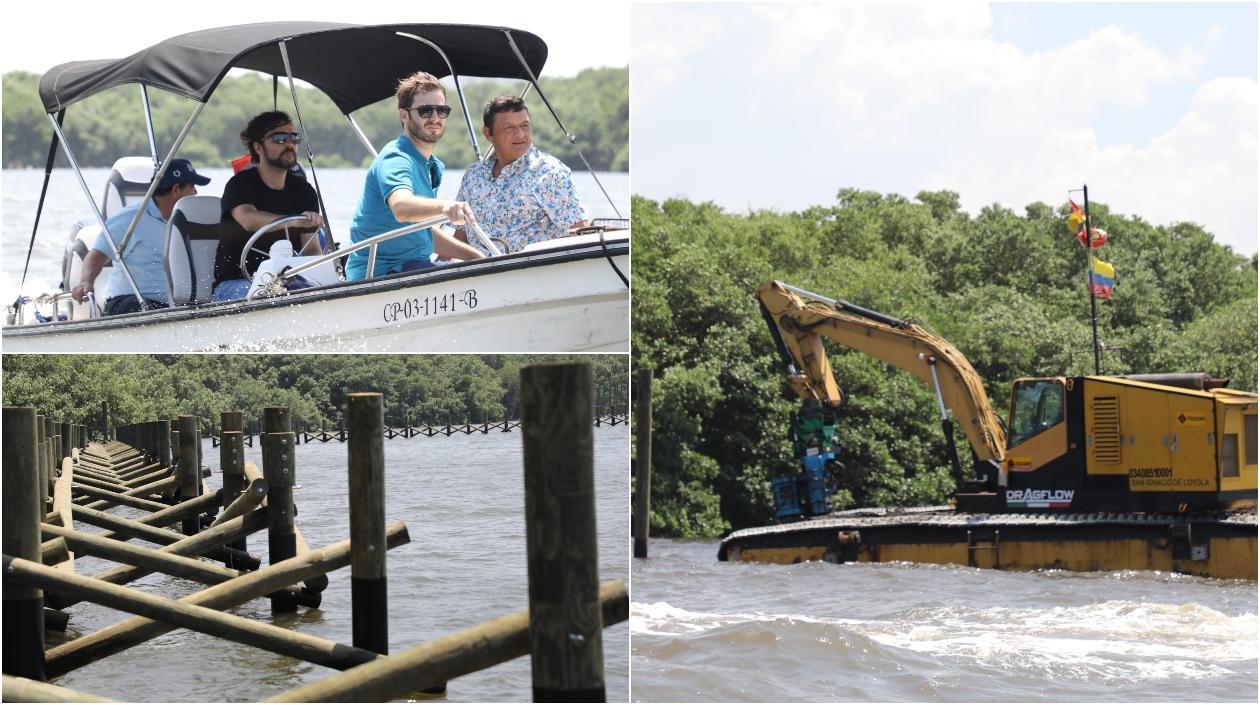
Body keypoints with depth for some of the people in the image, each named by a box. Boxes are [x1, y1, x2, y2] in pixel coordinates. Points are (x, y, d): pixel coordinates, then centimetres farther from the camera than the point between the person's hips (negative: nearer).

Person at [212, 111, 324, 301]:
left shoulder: (304, 191, 11)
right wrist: (295, 221, -47)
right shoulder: (241, 184, -7)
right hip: (235, 283, -5)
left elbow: (312, 249, 4)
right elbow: (248, 219, -30)